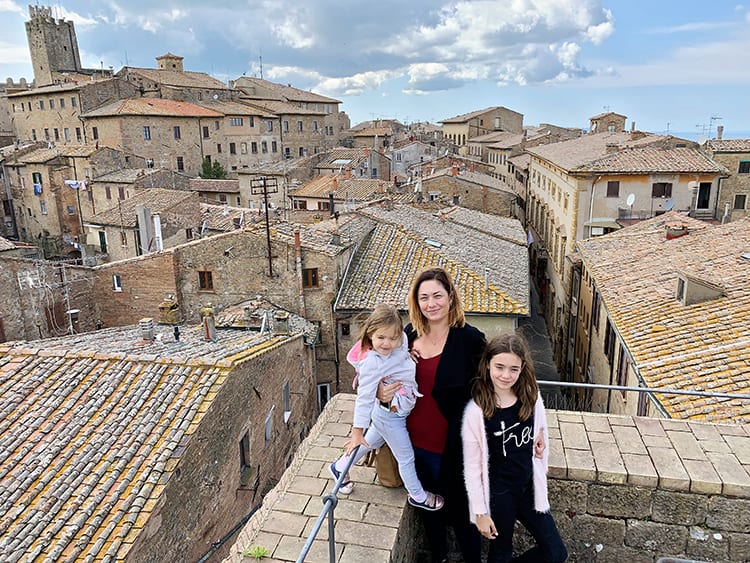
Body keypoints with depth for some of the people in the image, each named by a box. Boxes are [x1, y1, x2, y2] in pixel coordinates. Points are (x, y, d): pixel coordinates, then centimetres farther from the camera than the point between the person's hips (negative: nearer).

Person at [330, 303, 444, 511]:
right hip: (390, 416, -7)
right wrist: (357, 432, -24)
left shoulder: (401, 340, -15)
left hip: (390, 412, 8)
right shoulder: (372, 363, -34)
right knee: (406, 457, 14)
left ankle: (340, 467, 50)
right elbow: (364, 397, -29)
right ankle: (418, 496, 39)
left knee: (371, 442, 29)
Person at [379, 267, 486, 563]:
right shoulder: (410, 334, -3)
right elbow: (393, 376, 10)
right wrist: (380, 392, -11)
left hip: (452, 447, -5)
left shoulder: (469, 338, -16)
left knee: (461, 511, 14)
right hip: (416, 442, 5)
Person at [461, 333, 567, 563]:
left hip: (528, 487, 5)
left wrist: (542, 437, -5)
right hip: (497, 493, -4)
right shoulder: (476, 410, -21)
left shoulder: (531, 397, -9)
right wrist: (480, 511, -10)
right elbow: (472, 466, -14)